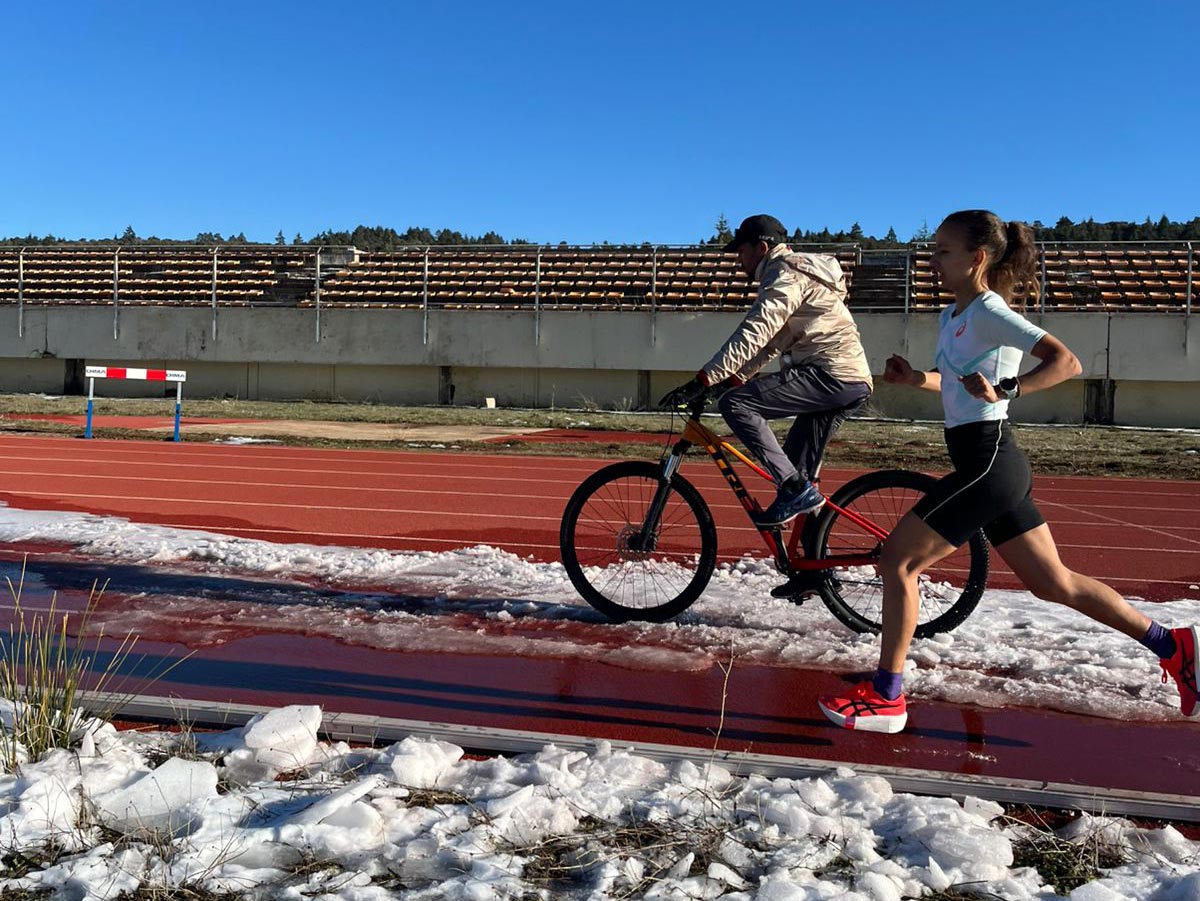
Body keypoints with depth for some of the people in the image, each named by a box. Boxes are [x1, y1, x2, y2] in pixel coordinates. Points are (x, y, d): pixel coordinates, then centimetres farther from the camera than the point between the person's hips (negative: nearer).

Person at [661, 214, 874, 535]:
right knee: (798, 470, 14)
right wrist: (731, 379, 15)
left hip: (831, 375, -10)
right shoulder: (796, 273, 25)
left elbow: (751, 336, -20)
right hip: (853, 381, 10)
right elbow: (769, 342, 23)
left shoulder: (786, 276, -8)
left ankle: (795, 488, -18)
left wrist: (702, 381, -22)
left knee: (735, 403, -17)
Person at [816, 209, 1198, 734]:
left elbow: (1067, 362, -20)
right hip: (990, 464, 10)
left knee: (897, 561, -7)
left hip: (987, 463, -10)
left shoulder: (990, 312, -11)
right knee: (1054, 583, 16)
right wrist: (915, 378, 10)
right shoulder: (951, 316, 15)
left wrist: (1006, 390, -32)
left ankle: (885, 698, 1)